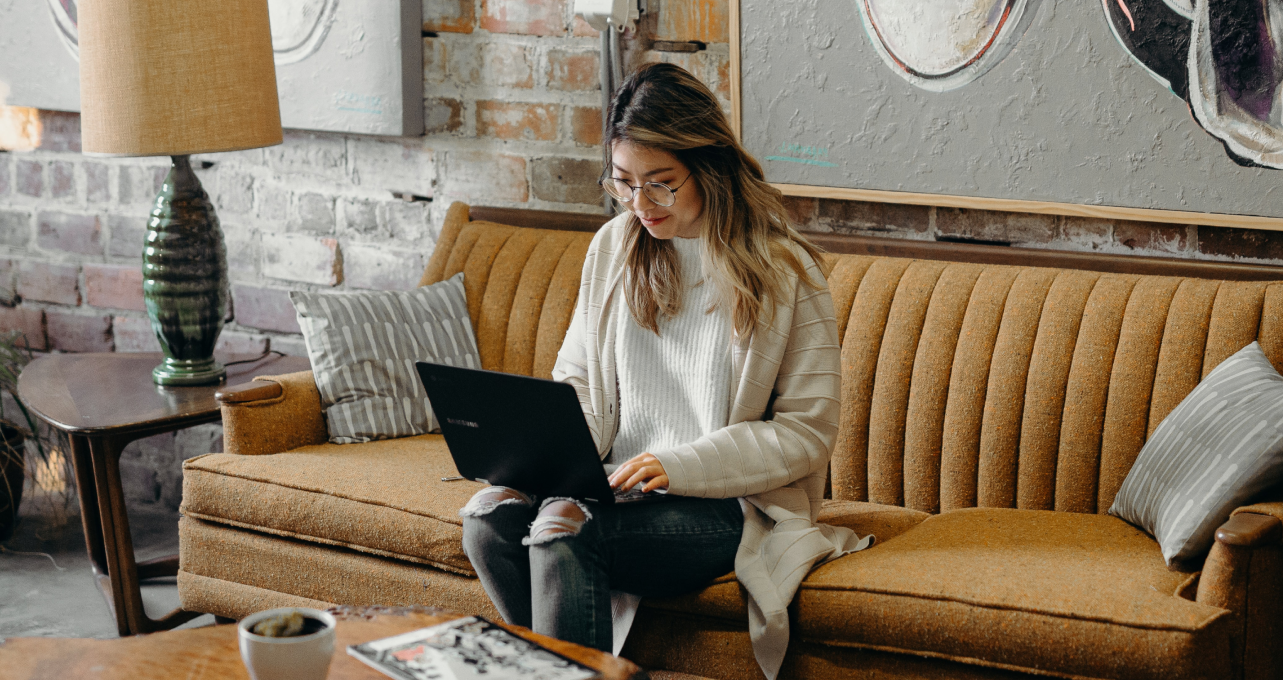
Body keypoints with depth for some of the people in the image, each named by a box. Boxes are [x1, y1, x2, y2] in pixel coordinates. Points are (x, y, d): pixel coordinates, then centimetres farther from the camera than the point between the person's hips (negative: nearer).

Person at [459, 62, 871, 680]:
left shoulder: (784, 271, -6)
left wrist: (680, 465, -19)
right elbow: (577, 382, 16)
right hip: (618, 486, 5)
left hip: (727, 507, -5)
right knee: (488, 514, -23)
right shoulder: (614, 246, 9)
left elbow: (808, 431, -7)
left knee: (562, 528, -30)